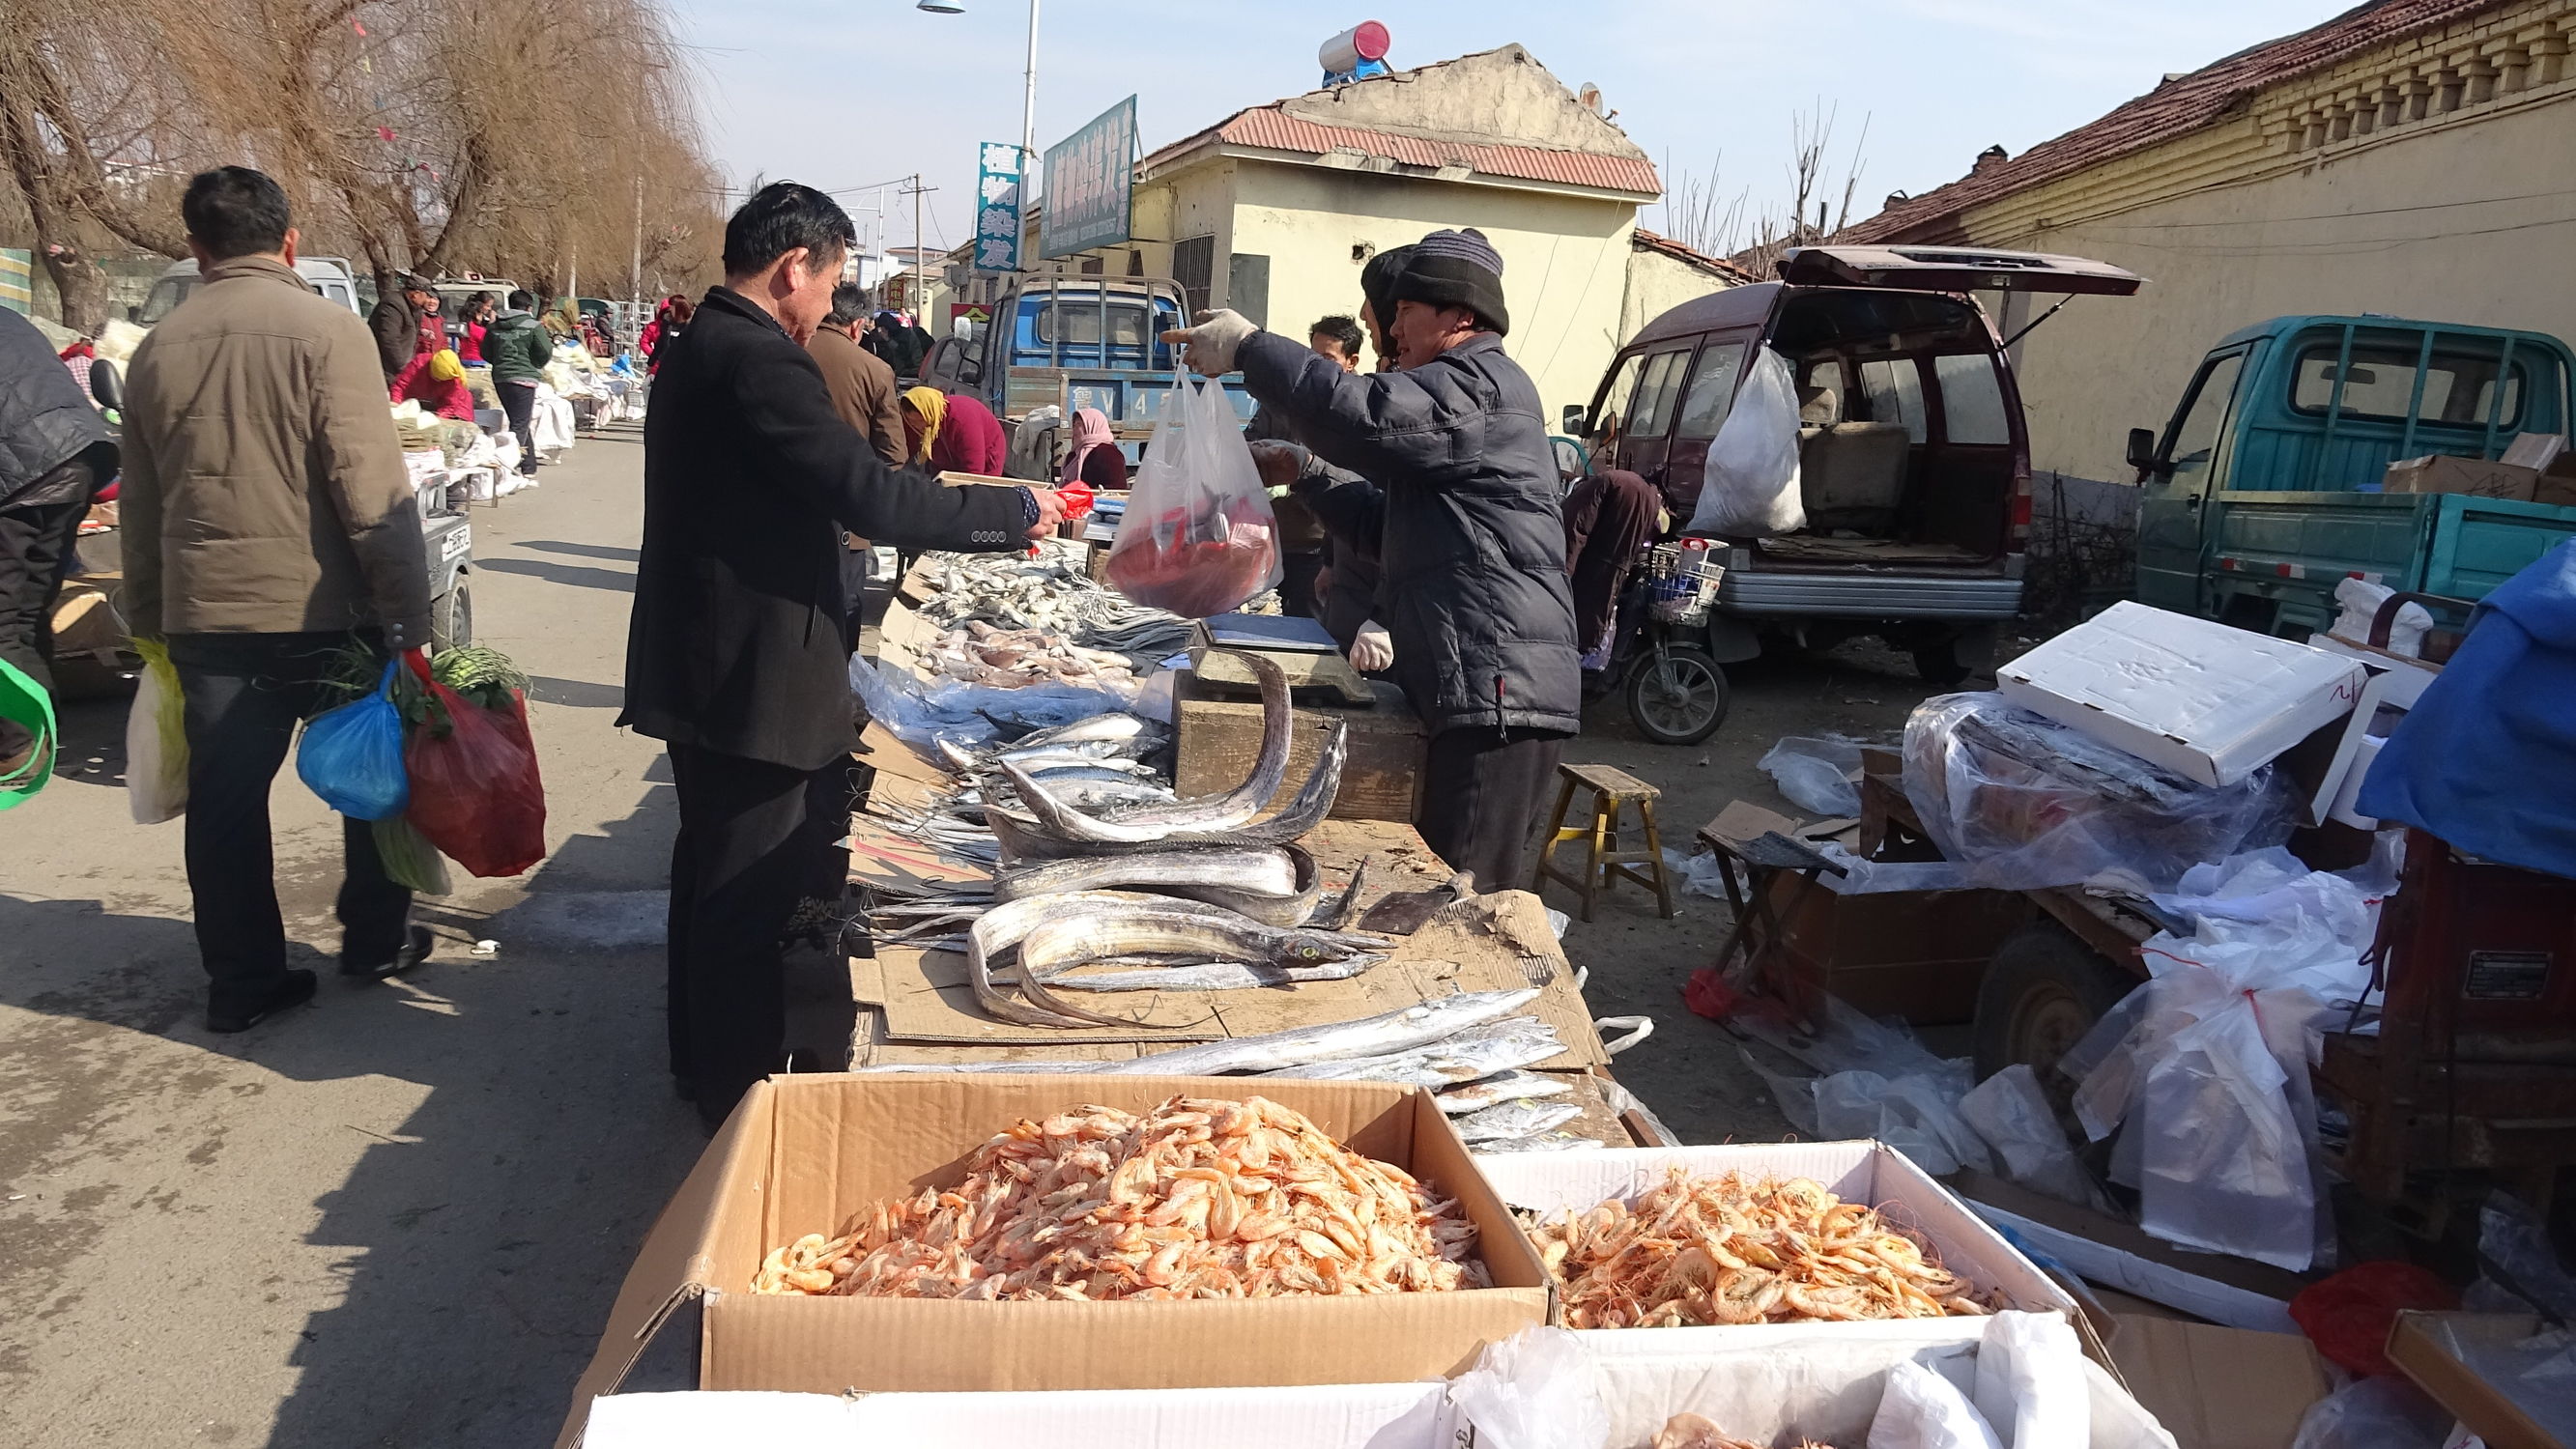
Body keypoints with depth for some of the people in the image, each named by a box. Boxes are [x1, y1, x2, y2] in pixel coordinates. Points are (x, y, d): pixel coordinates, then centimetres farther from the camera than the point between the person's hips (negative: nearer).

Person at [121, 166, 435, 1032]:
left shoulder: (159, 348, 6)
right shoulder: (325, 330, -10)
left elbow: (142, 506, 13)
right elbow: (375, 492, -16)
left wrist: (150, 619, 23)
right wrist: (409, 615, -11)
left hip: (204, 617, 4)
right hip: (326, 613, -4)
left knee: (225, 800, 11)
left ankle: (241, 979, 18)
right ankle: (376, 940, 25)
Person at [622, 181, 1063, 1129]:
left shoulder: (702, 346, 11)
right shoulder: (757, 361, -22)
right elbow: (872, 495, -27)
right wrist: (1018, 513, -18)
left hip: (703, 663, 11)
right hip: (752, 680, -11)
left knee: (712, 867, 22)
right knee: (749, 895, 1)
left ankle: (703, 1062, 37)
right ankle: (737, 1096, 15)